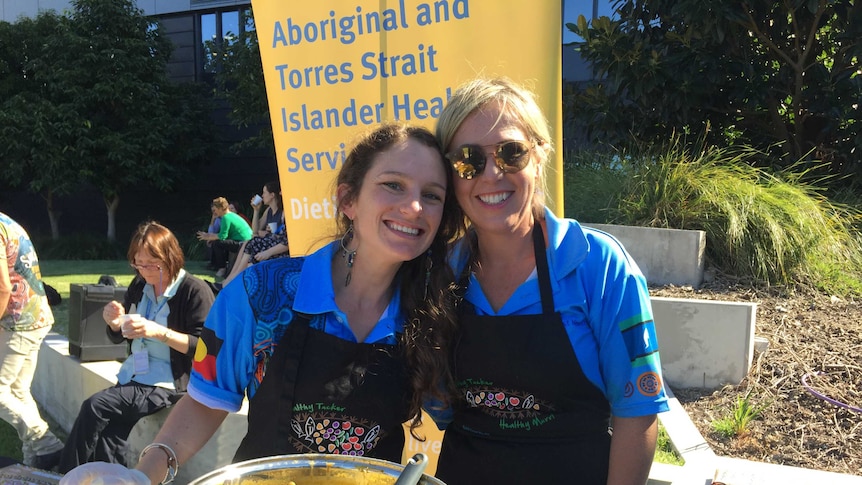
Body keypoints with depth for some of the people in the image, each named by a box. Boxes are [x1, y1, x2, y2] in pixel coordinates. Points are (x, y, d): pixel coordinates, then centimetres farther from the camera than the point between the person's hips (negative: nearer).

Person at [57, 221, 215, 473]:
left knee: (95, 407, -18)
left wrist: (159, 332, -28)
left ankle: (69, 476, 1)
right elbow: (118, 337, 18)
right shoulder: (139, 286, 9)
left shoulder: (195, 291, -14)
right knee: (111, 430, -20)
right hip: (133, 375, 7)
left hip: (169, 383, -7)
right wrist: (113, 322, -6)